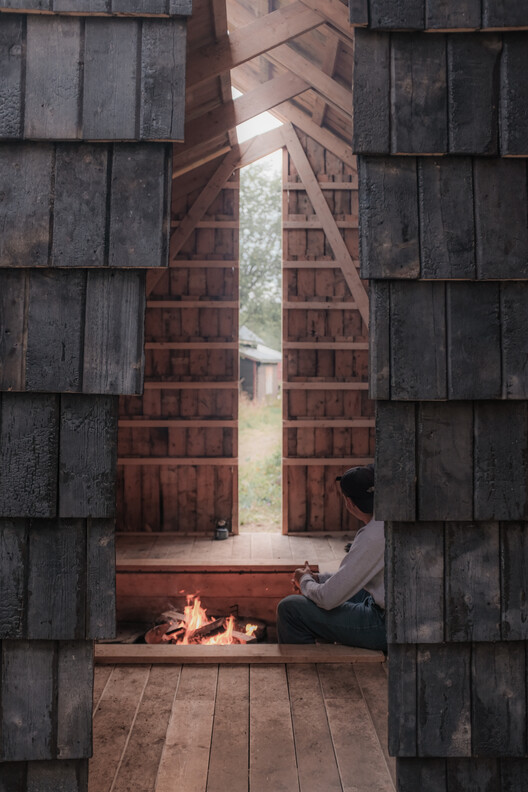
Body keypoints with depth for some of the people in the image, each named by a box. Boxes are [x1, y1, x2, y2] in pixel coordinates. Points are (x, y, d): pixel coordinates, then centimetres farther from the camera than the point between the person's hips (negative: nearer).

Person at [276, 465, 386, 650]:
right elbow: (353, 576, 18)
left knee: (289, 608, -10)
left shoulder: (373, 537, -26)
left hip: (386, 625, -10)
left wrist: (305, 581, -1)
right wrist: (316, 578, 11)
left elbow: (329, 598, -22)